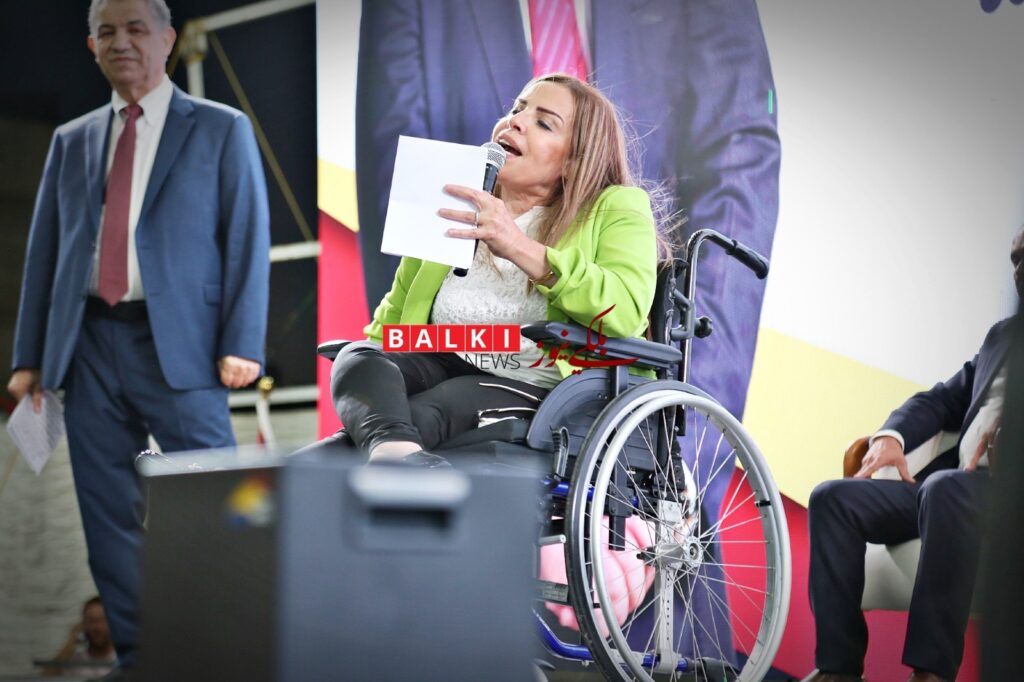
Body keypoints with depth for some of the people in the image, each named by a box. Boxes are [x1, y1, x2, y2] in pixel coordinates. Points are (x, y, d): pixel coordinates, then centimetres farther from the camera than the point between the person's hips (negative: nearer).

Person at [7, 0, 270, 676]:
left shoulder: (221, 130, 6)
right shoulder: (72, 141, 17)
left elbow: (248, 241, 0)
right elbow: (43, 252, 17)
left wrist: (241, 344, -10)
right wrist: (29, 356, 11)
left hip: (178, 344, -4)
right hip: (90, 347, 4)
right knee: (109, 514, 5)